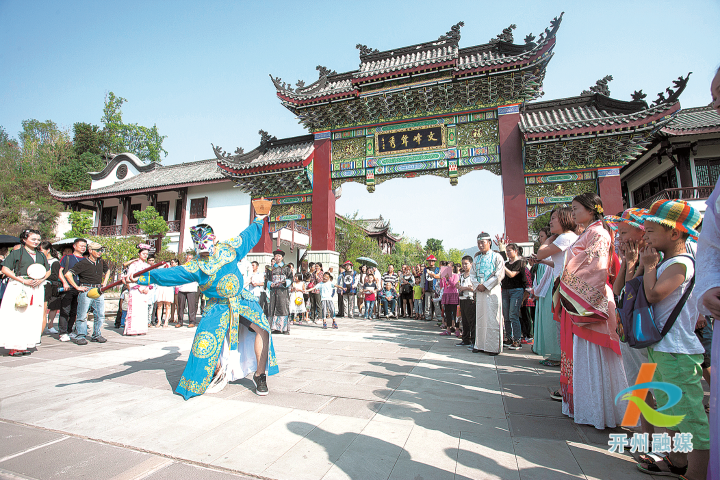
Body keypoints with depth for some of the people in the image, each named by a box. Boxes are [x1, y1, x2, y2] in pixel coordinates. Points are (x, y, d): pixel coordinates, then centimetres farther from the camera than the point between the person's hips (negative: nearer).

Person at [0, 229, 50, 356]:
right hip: (18, 287, -4)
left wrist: (41, 279, 0)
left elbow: (48, 271, 21)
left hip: (36, 288, 5)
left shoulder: (41, 255, 17)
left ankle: (25, 345, 9)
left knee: (32, 316, 3)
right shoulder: (16, 253, 2)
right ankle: (13, 346, 0)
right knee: (16, 316, -5)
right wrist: (23, 280, -13)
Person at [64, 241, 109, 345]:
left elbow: (107, 271, 31)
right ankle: (79, 336, 11)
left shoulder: (101, 261, 10)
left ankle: (97, 335, 18)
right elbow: (68, 275, -12)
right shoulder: (83, 263, -9)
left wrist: (104, 282, 19)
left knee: (100, 315, 6)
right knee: (82, 315, -1)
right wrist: (77, 287, -11)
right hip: (86, 290, -6)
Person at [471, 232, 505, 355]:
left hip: (492, 291, -5)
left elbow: (499, 275, -10)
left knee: (492, 319, -5)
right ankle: (480, 345, 15)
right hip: (480, 291, 5)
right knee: (480, 318, 7)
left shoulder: (496, 257, -2)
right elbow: (473, 274, 16)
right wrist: (477, 285, -3)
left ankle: (494, 347, 3)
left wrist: (485, 285, -14)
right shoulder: (477, 258, 16)